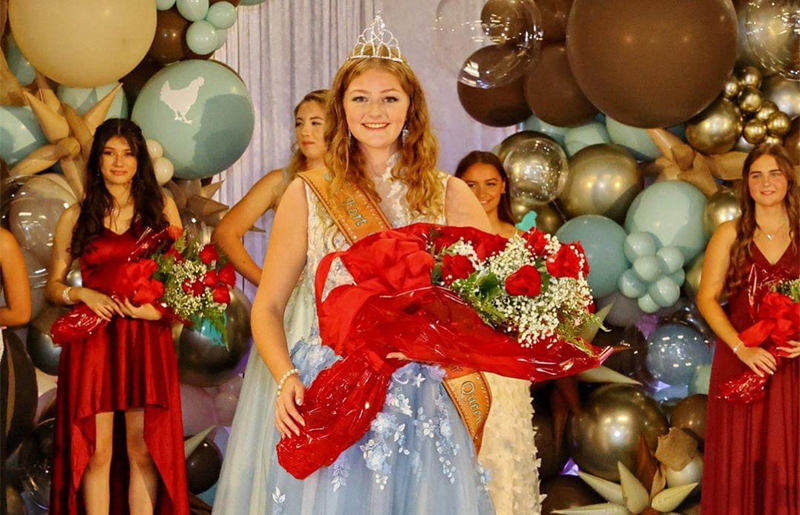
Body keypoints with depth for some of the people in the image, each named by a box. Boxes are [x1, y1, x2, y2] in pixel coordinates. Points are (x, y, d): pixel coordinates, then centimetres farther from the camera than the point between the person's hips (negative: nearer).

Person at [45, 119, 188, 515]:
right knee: (97, 451, -1)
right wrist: (83, 294, -9)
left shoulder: (161, 208, 10)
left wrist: (158, 307, -9)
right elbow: (52, 286, 11)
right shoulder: (76, 217, 8)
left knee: (143, 450, -1)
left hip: (146, 340, 0)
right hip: (92, 342, 0)